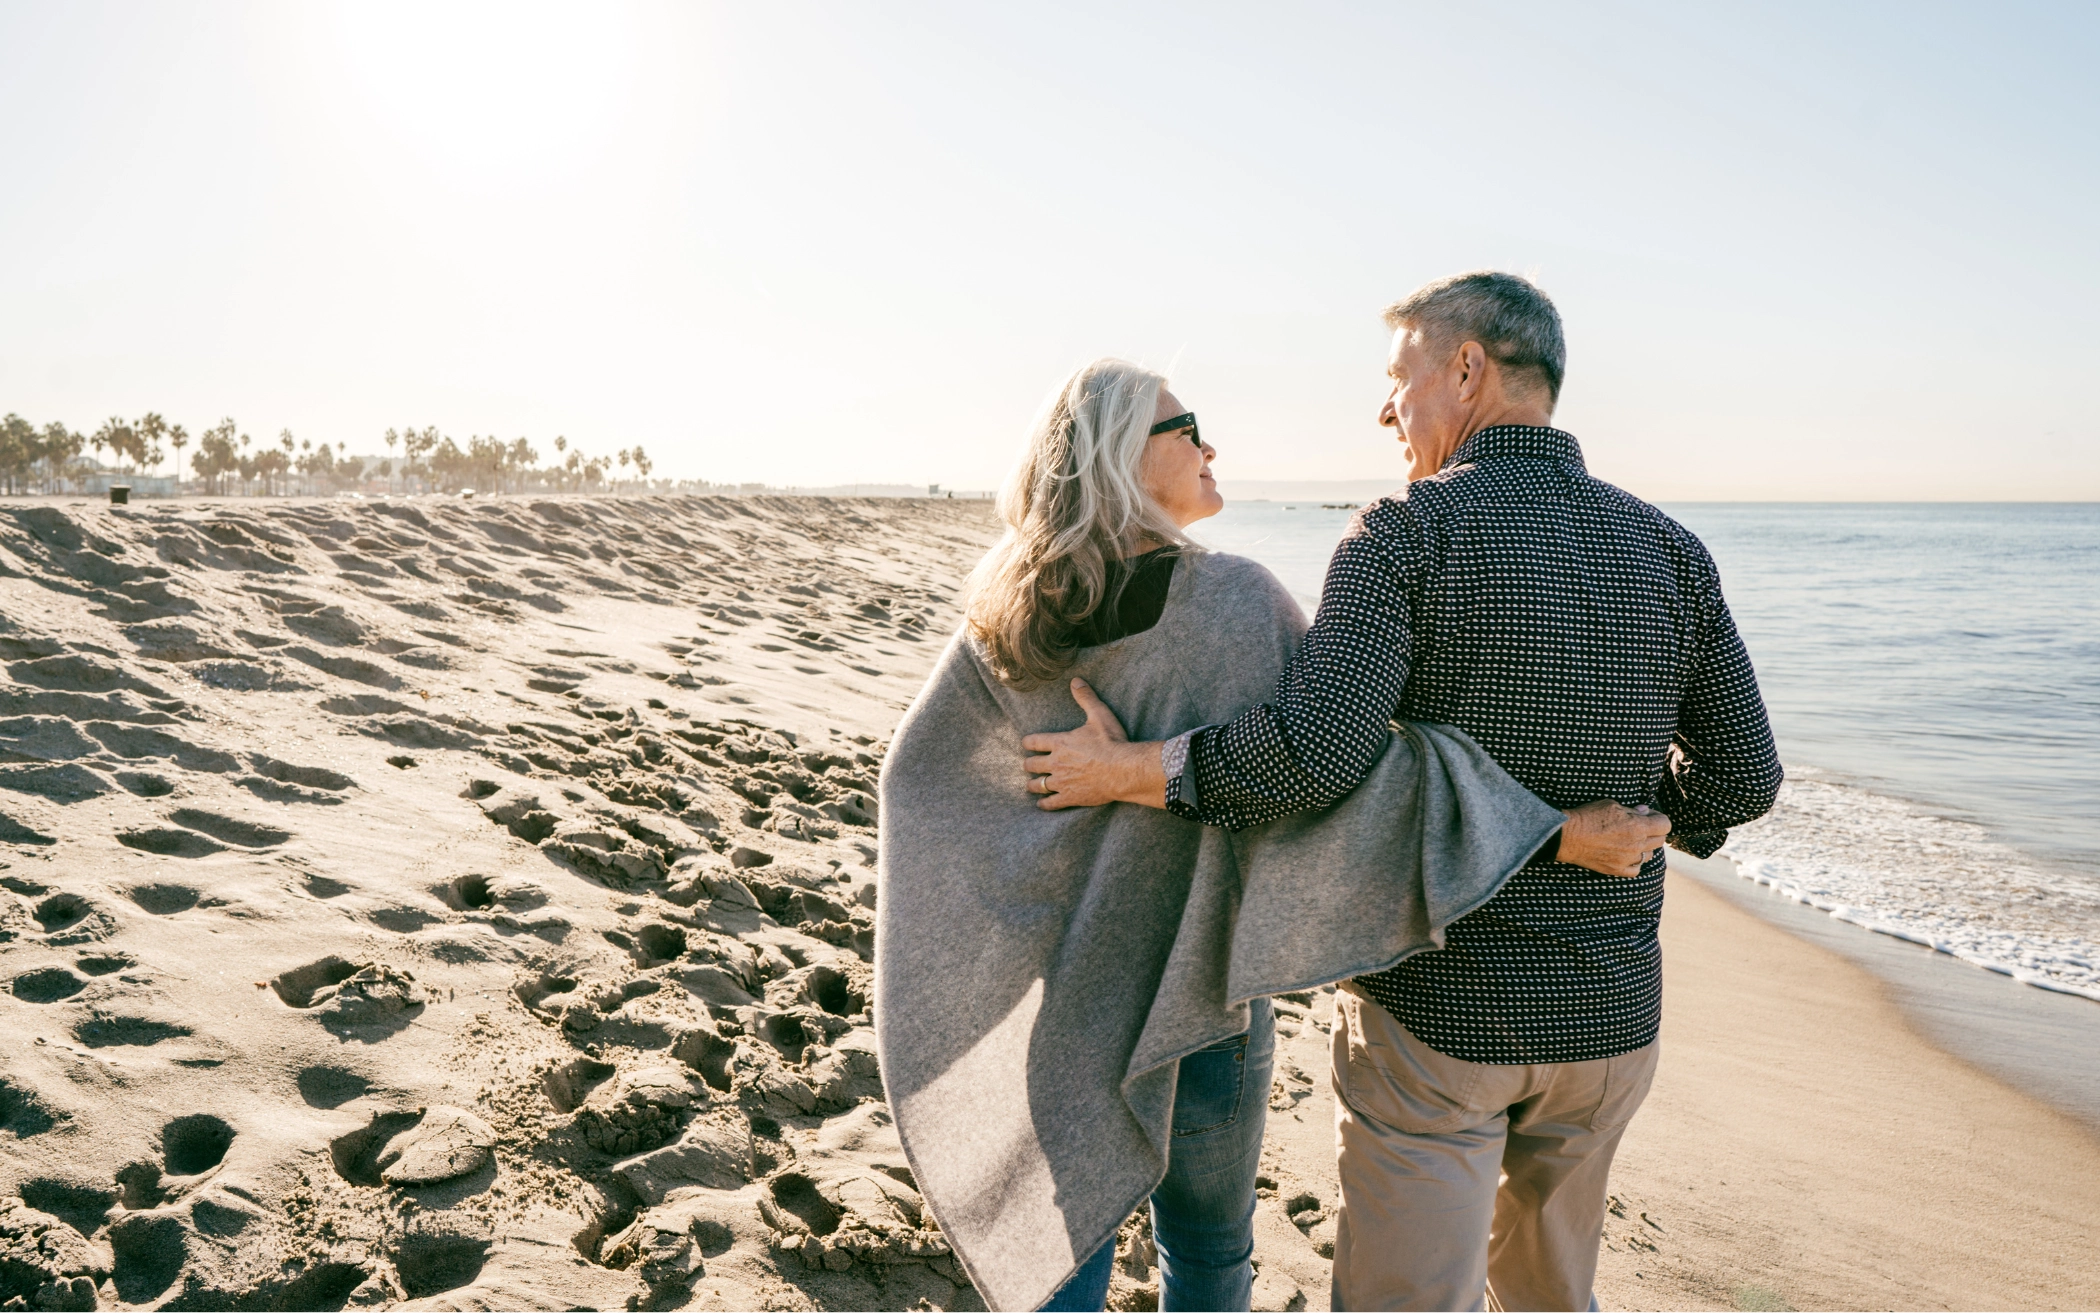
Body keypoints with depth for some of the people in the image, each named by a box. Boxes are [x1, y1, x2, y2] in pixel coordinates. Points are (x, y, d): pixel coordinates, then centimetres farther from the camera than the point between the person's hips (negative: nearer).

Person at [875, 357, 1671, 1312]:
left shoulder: (1008, 617, -6)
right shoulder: (1232, 601, -21)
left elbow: (919, 773, 2)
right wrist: (1554, 831, -25)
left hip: (1059, 980, 4)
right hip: (1194, 984, -4)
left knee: (1060, 1230, 20)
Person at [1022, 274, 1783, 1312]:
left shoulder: (1406, 535, -15)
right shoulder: (1670, 551, 1)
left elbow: (1313, 751, -28)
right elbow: (1742, 778, 5)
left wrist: (1130, 771, -15)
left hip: (1436, 1011, -5)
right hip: (1611, 1013, 6)